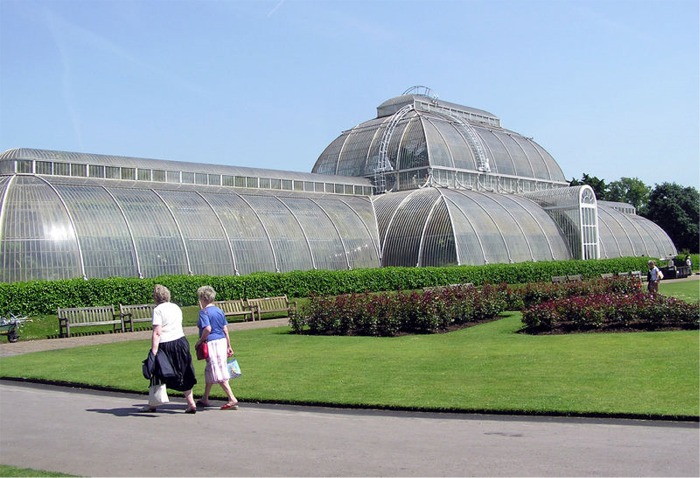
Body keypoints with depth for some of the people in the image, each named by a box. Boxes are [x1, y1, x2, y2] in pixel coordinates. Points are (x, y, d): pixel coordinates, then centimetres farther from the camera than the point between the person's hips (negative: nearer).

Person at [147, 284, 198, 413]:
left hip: (165, 345, -6)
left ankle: (153, 405, 19)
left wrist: (154, 351, -23)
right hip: (181, 341, 6)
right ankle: (191, 404, 9)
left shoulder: (158, 310, -11)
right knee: (184, 375, 11)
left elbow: (157, 333, -19)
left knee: (159, 375, 8)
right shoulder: (176, 307, 11)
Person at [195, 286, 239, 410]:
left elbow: (208, 329, -24)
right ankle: (205, 399, 31)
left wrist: (200, 340, -9)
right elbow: (225, 330, 10)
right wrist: (229, 346, 14)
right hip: (222, 342, 8)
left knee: (219, 373, -5)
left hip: (211, 343, -8)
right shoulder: (219, 311, 10)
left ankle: (232, 399, -11)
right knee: (209, 371, 20)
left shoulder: (204, 312, -11)